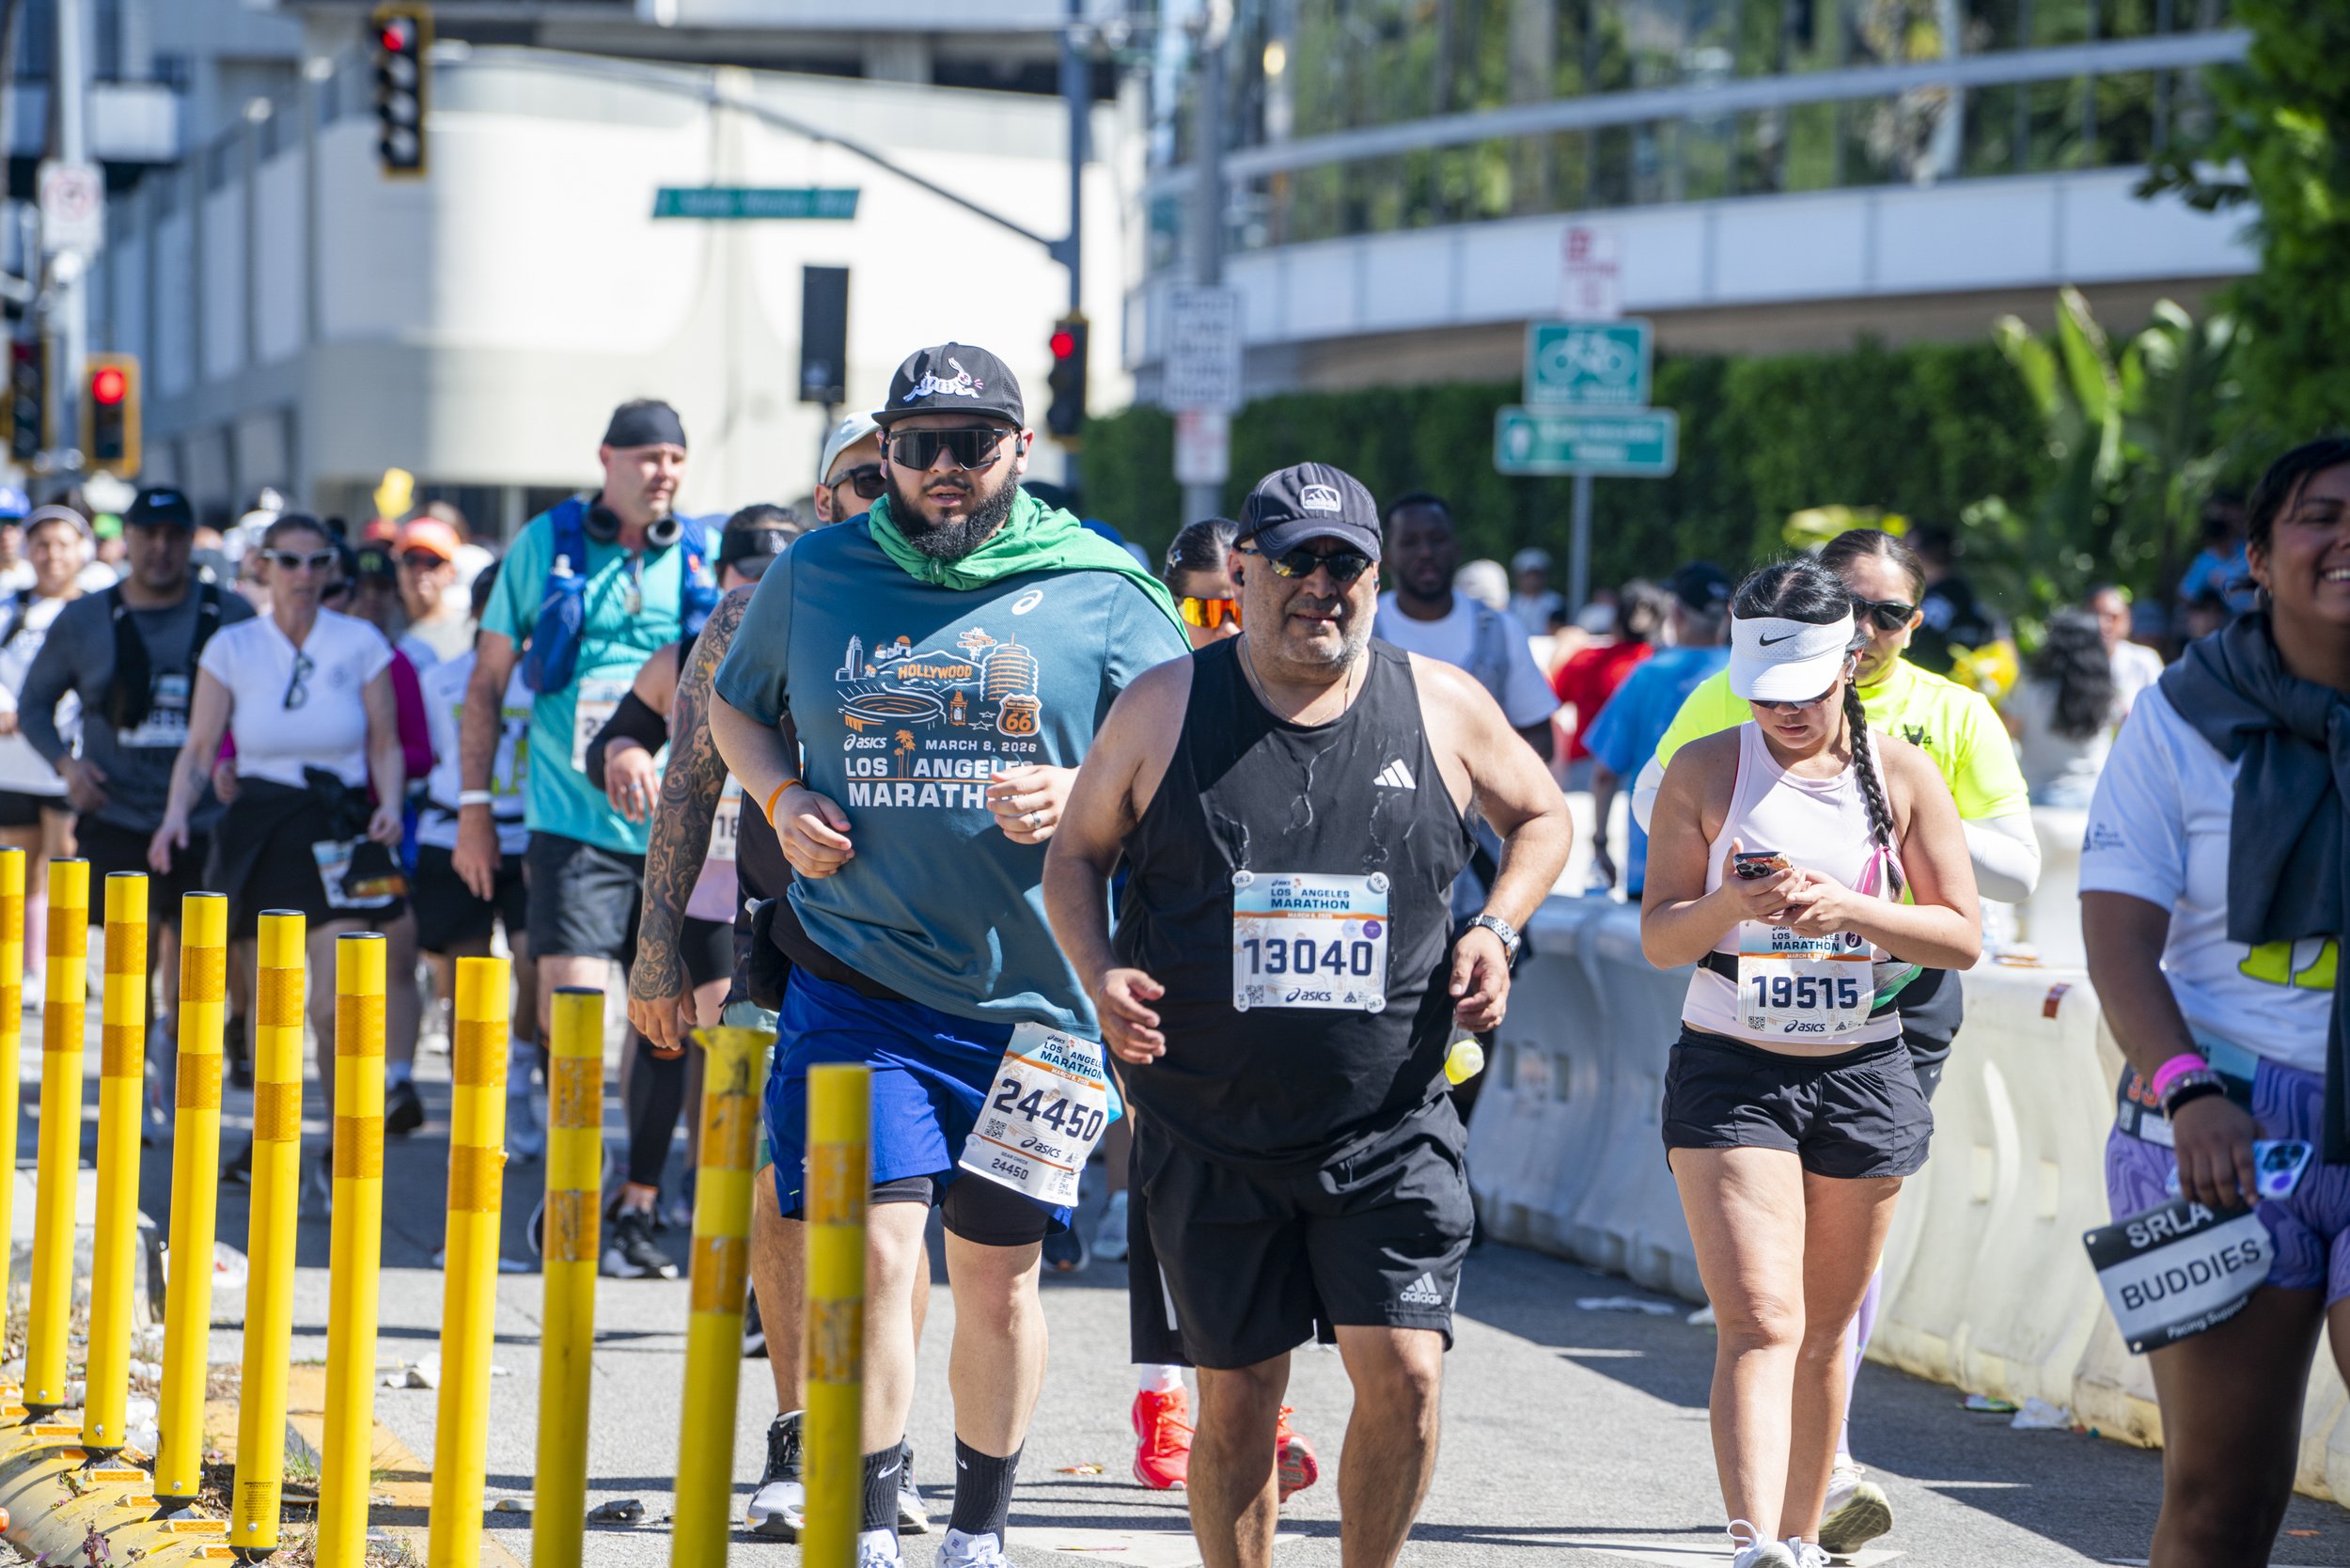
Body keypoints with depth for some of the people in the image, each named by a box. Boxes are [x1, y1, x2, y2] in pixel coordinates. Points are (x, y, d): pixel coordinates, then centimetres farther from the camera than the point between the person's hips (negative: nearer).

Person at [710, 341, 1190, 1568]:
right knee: (871, 1255, -12)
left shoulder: (1101, 593, 0)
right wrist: (782, 799, 1)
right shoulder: (813, 577, 6)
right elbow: (734, 706, 21)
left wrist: (1080, 799, -16)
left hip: (1030, 994, 0)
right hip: (858, 982, 0)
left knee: (997, 1274, 11)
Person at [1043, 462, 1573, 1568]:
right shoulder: (1164, 709, -1)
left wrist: (1497, 930, 1)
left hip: (1389, 1131, 0)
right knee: (1237, 1400, 6)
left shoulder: (1442, 707, 2)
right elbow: (1077, 851, 11)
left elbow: (1541, 819, 18)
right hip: (1211, 1133, 0)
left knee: (1404, 1375, -11)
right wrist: (1100, 974, -7)